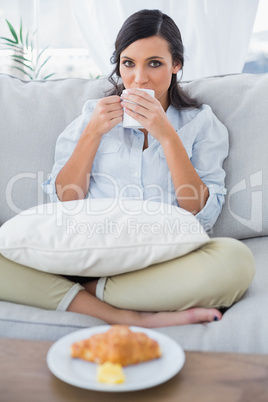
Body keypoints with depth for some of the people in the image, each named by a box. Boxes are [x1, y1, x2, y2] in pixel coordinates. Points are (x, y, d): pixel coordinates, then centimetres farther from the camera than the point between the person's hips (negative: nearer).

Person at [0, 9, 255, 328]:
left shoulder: (201, 122, 12)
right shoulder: (93, 114, 16)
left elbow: (204, 215, -1)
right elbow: (63, 202, 9)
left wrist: (167, 136, -8)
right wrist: (93, 133, -1)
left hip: (163, 259, 0)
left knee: (236, 260, -32)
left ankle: (88, 291, -20)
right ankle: (127, 317, -23)